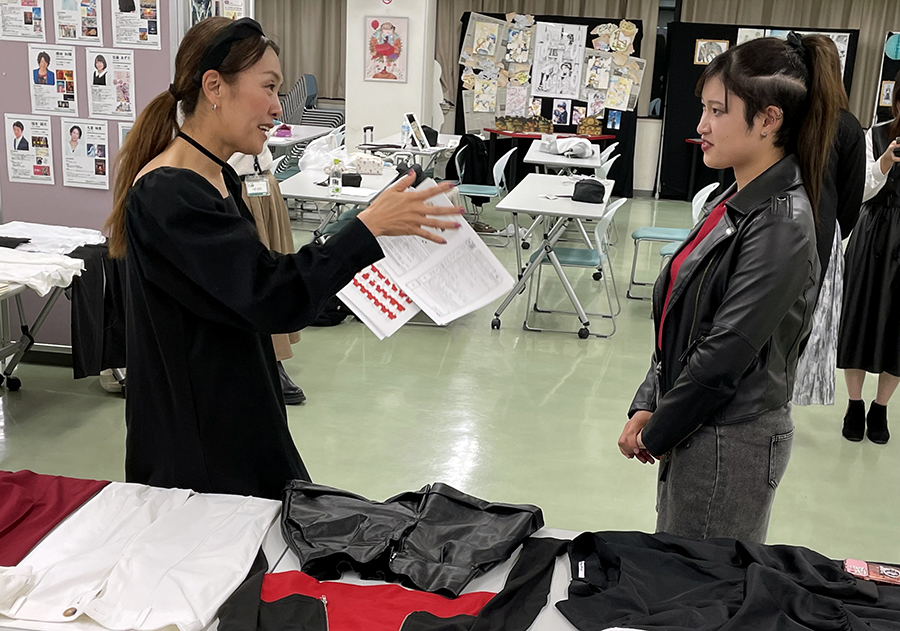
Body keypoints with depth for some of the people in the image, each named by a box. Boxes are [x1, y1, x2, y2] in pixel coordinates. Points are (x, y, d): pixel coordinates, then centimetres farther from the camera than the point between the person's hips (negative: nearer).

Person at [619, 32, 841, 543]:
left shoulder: (781, 225, -22)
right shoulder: (736, 203, 6)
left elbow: (725, 352, -22)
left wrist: (657, 435, -11)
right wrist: (647, 407, 4)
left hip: (732, 442, -8)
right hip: (696, 429, 8)